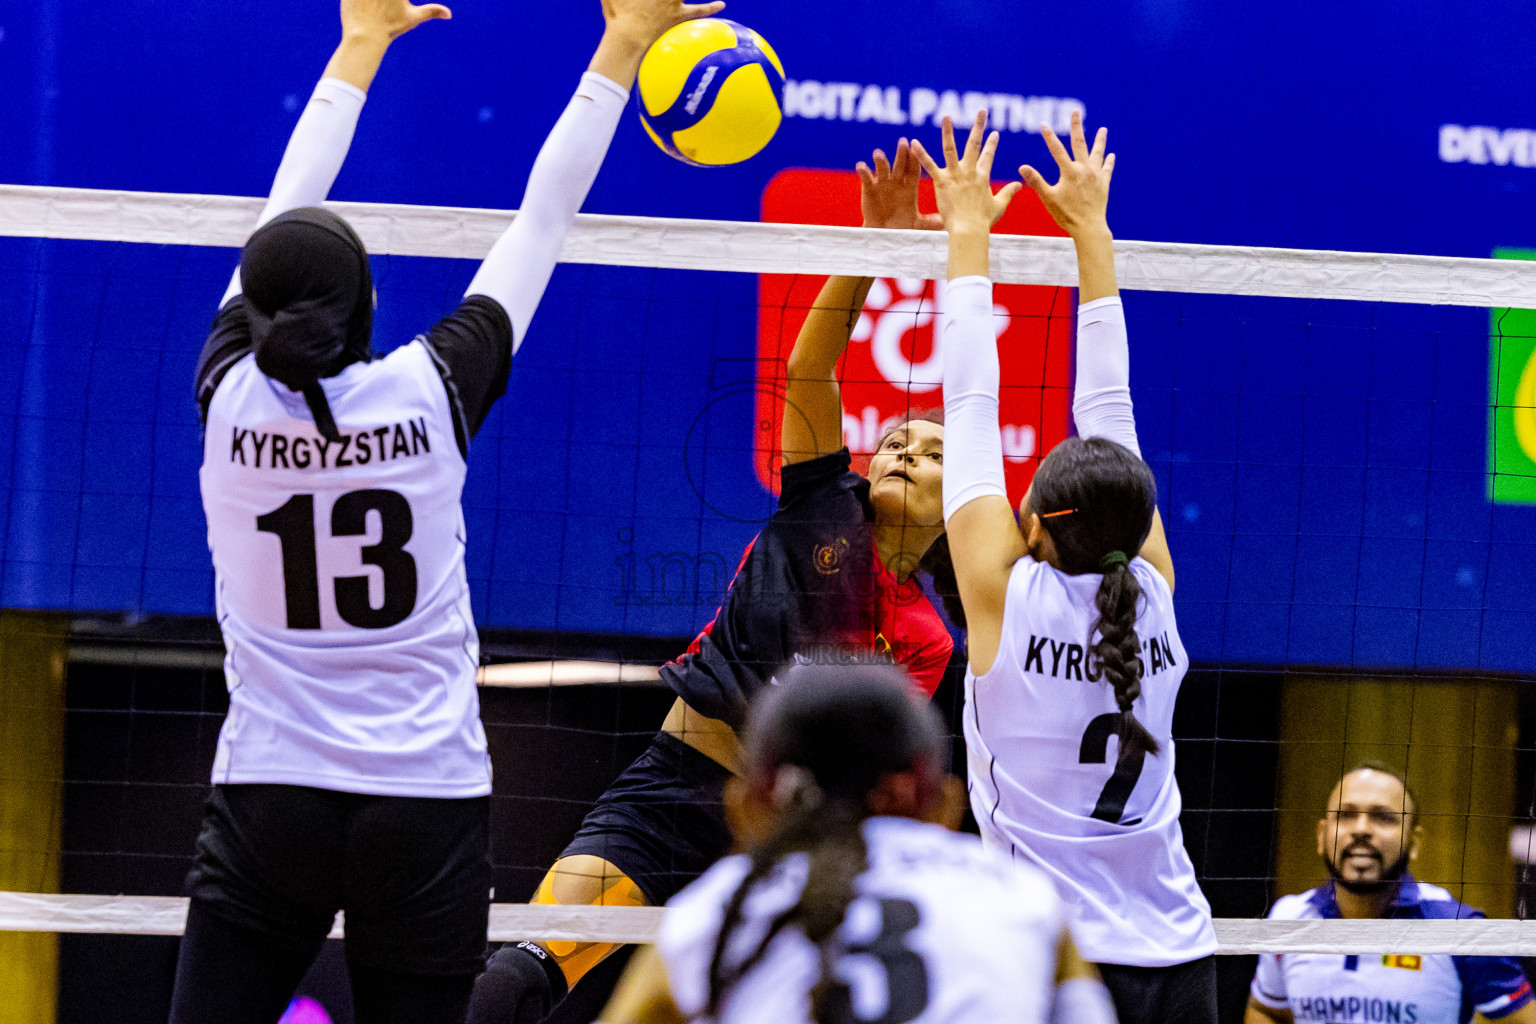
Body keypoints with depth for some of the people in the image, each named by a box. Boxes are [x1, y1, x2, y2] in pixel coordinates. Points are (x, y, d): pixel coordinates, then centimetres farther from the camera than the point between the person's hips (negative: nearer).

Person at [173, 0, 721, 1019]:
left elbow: (282, 221, 11)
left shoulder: (232, 398, -5)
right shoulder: (430, 394, -8)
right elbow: (541, 224, 2)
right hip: (427, 807, -1)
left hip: (266, 808, 1)